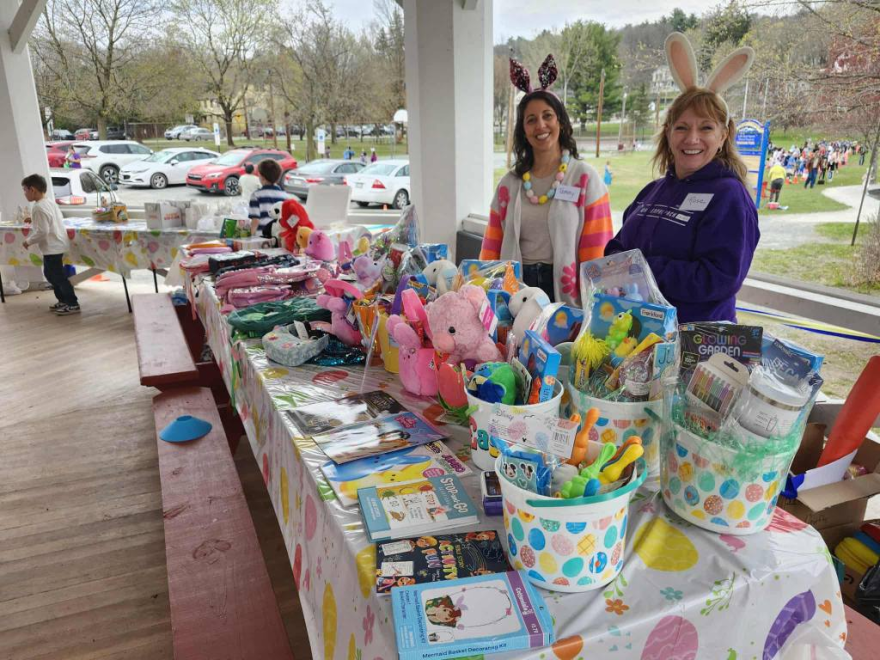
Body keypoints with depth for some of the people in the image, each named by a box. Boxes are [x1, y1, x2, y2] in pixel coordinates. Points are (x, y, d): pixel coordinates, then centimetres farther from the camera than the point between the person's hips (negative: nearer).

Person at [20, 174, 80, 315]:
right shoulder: (50, 201, 8)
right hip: (56, 245, 10)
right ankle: (63, 300, 27)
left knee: (59, 277, -3)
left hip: (52, 247, -10)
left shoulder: (38, 207, -21)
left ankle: (73, 304, 3)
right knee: (50, 273, 20)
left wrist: (29, 241, -12)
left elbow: (42, 231, -24)